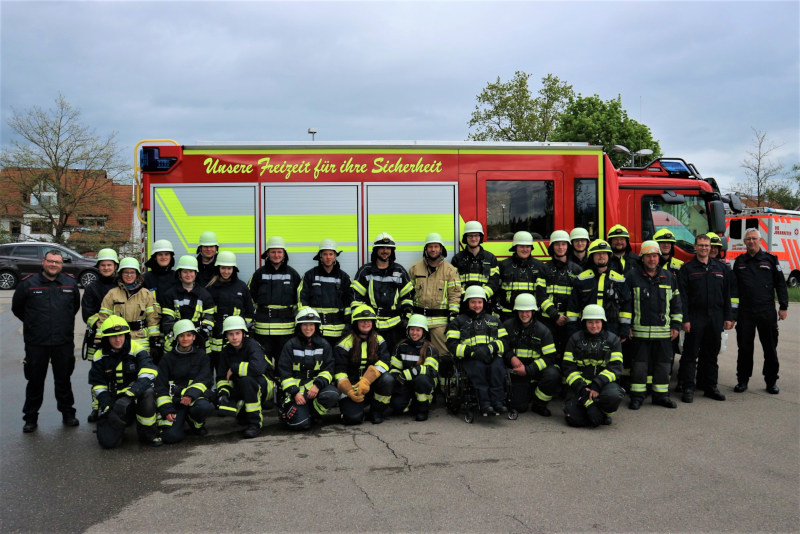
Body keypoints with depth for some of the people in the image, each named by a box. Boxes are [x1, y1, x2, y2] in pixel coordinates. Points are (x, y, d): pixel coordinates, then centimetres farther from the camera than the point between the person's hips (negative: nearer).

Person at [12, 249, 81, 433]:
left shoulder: (70, 283, 4)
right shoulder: (28, 283, -3)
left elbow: (75, 306, 19)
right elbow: (17, 308, 9)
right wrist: (33, 323, 11)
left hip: (64, 342, 1)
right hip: (36, 343, -1)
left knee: (63, 380, 12)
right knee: (35, 381, 7)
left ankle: (68, 413, 23)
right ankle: (31, 417, 20)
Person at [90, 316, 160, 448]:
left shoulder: (136, 349, -6)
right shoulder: (100, 357, 4)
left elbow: (148, 373, -20)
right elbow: (98, 387, 6)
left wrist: (132, 391, -35)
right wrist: (108, 406, -10)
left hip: (136, 397, -2)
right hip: (113, 401, 2)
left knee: (148, 393, -39)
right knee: (107, 441, -15)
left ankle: (148, 434, -14)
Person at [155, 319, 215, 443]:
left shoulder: (201, 355, 8)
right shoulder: (168, 358, 8)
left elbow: (203, 380, -3)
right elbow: (160, 386, 4)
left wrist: (191, 394, -24)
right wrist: (166, 410, -10)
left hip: (195, 397, 0)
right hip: (174, 400, 0)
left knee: (204, 407, -37)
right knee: (171, 436, -22)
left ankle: (196, 424, 0)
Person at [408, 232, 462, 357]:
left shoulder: (450, 270, 4)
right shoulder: (415, 268, 10)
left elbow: (455, 293, 1)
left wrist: (453, 315, -7)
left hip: (440, 320, -2)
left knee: (442, 351, -5)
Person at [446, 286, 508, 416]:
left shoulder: (494, 320, 27)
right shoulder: (458, 321, 18)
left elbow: (504, 341, 16)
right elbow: (452, 345, 4)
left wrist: (490, 348, -7)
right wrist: (472, 351, -12)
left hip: (492, 357, 2)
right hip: (469, 359, -2)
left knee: (497, 367, -33)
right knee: (478, 367, -36)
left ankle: (497, 402, -38)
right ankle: (485, 403, -41)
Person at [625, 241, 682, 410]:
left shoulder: (668, 277, 10)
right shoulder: (632, 276, 0)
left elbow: (676, 302, 14)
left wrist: (676, 325, 9)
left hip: (663, 331, 3)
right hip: (640, 330, -3)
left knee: (663, 364, 9)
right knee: (639, 364, 1)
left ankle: (661, 395, 21)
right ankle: (637, 396, 11)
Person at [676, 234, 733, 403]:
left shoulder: (719, 268, 13)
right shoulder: (687, 268, -1)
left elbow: (726, 294, 14)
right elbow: (683, 296, -6)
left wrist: (728, 317, 8)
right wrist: (685, 319, -13)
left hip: (715, 319, 4)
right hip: (695, 318, -4)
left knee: (711, 354, 11)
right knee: (691, 354, -2)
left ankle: (710, 386, 20)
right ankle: (688, 387, 4)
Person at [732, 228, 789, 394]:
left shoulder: (770, 259, 5)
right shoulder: (739, 262, 10)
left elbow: (780, 284, 5)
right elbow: (734, 287, 12)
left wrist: (783, 307, 0)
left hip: (767, 312, -1)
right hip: (745, 312, 1)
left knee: (770, 348, 5)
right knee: (744, 348, 5)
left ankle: (771, 381, 17)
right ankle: (742, 380, 16)